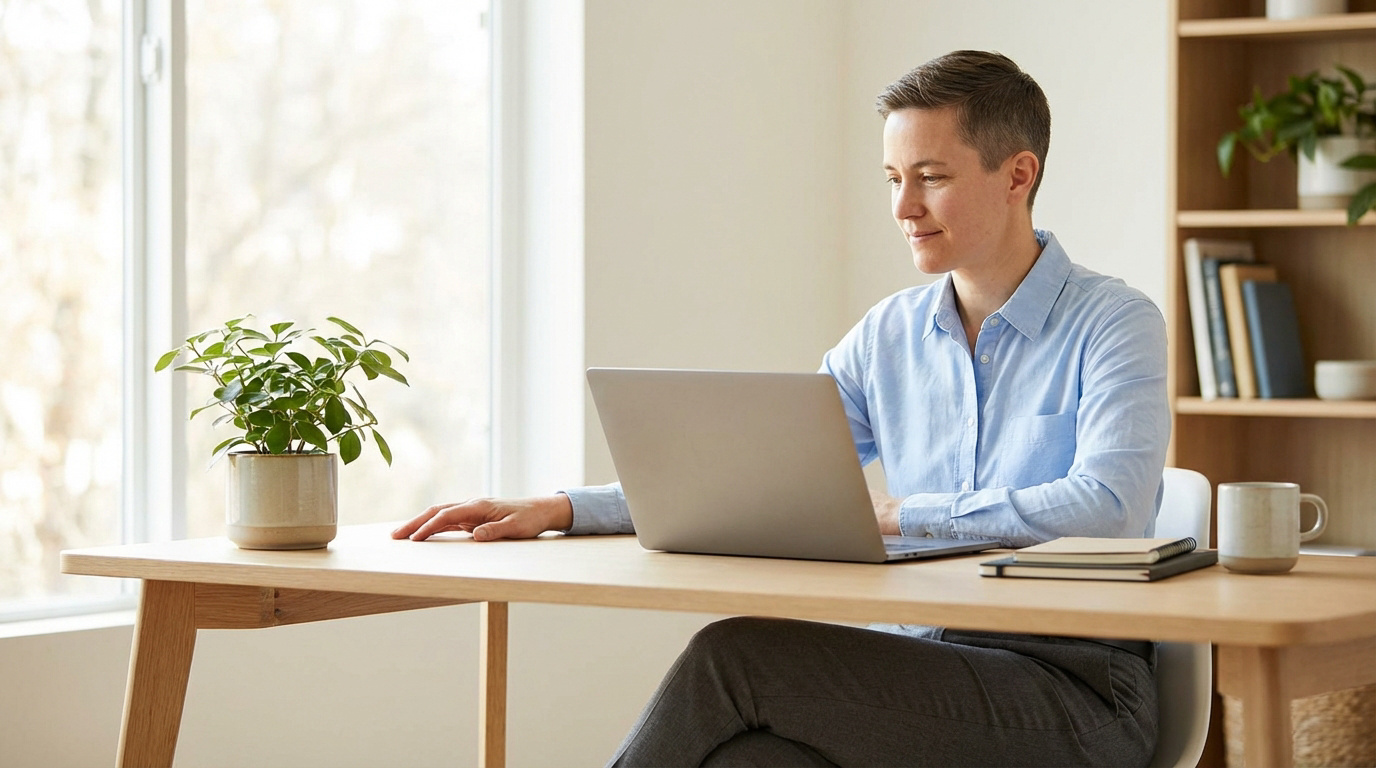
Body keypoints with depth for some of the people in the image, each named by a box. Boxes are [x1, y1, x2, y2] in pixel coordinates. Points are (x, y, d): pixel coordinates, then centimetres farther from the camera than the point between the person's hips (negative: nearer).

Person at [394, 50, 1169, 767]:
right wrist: (562, 509, 0)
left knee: (736, 653, -25)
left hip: (1072, 683, -5)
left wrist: (895, 514, -21)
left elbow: (1109, 503, -20)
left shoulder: (1115, 324, -3)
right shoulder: (891, 333, 15)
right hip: (917, 666, 5)